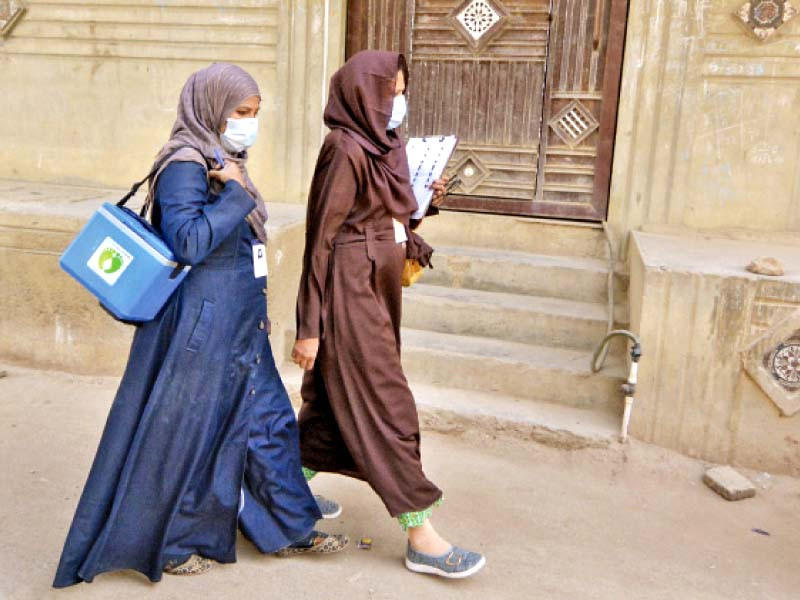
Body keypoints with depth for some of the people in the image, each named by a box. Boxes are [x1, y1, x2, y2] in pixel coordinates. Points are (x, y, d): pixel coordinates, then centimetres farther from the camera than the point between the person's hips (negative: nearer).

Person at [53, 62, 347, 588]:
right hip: (199, 327, -9)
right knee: (184, 432, 4)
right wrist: (234, 193, -21)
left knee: (268, 419, 14)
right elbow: (189, 242, -26)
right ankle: (164, 545, 24)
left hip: (239, 328, 9)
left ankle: (293, 529, 28)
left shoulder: (223, 162, 12)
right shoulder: (184, 167, -15)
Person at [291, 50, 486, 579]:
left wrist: (425, 200, 1)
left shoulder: (382, 147, 10)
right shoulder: (345, 149, -16)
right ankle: (421, 538, 8)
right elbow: (321, 239, -17)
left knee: (337, 397, 18)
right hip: (351, 296, -9)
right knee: (386, 408, -3)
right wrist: (310, 327, -17)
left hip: (377, 291, 9)